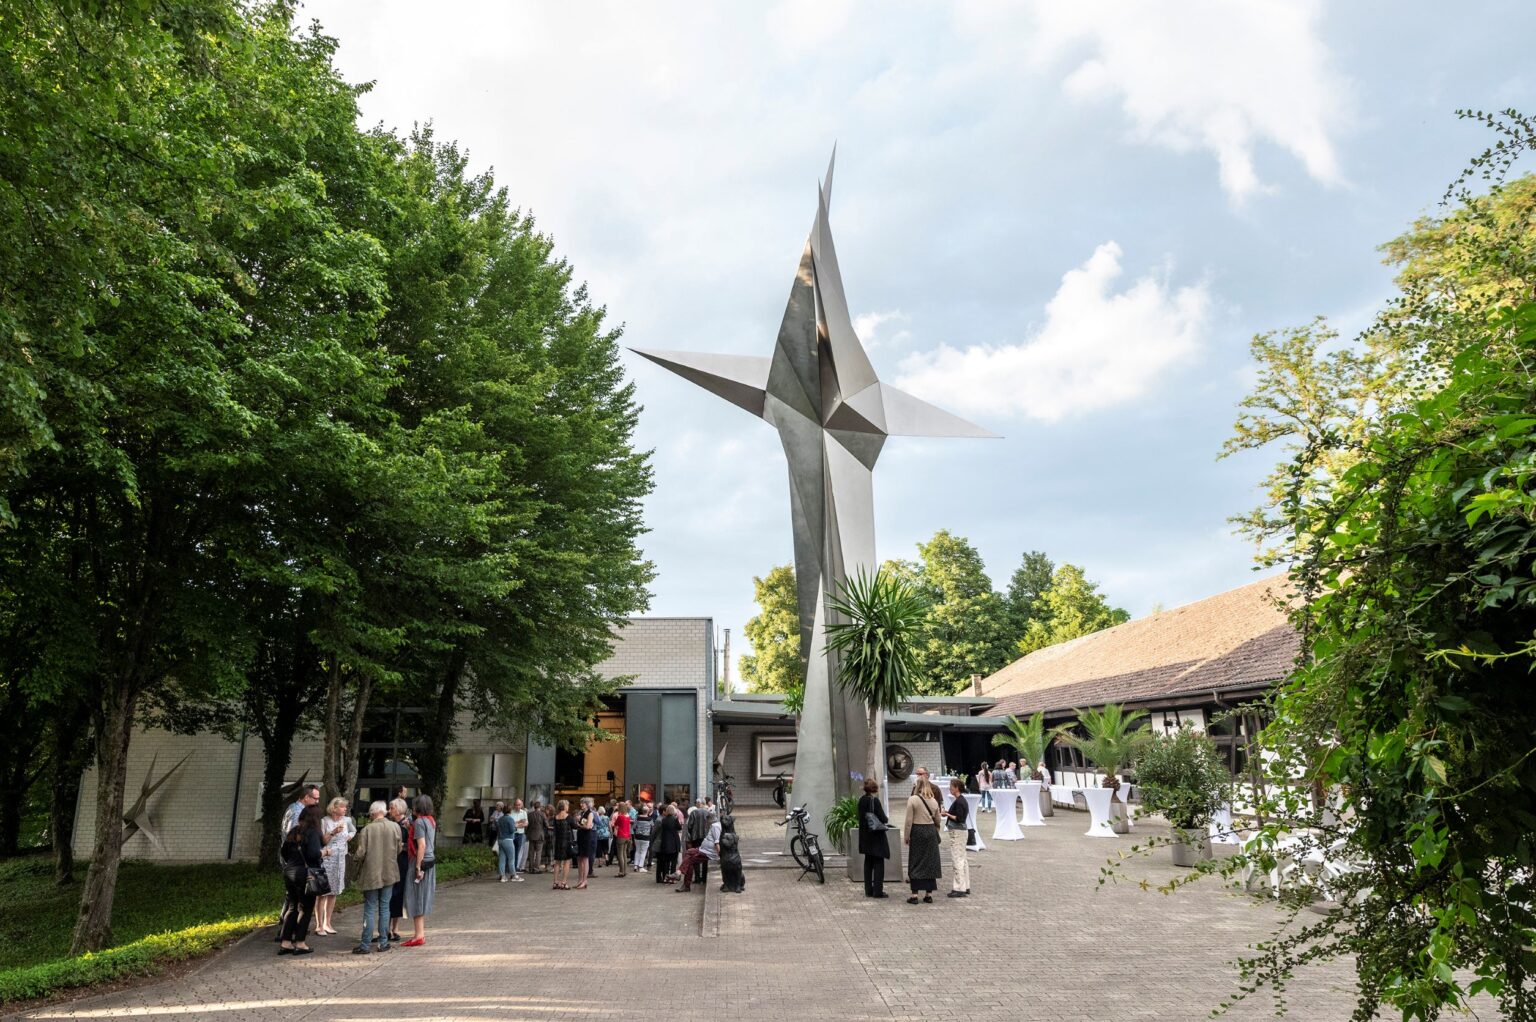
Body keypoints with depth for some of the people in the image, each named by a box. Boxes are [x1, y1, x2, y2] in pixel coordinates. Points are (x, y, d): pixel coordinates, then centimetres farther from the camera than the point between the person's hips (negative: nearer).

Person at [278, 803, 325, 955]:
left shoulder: (294, 831, 8)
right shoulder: (312, 832, -15)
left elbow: (283, 851, 15)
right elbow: (314, 853, -25)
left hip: (289, 873, 7)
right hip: (305, 874, -7)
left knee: (292, 907, 15)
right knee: (305, 908, 5)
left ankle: (285, 943, 16)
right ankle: (299, 943, 8)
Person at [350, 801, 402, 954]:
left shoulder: (367, 829, -13)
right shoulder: (395, 827, -3)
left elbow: (360, 853, -13)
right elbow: (398, 849, 4)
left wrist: (354, 860, 9)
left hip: (371, 874, -2)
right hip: (389, 874, 3)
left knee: (370, 909, 4)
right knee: (384, 908, 11)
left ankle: (365, 945, 6)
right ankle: (383, 942, 14)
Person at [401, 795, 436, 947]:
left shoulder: (419, 821, -15)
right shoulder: (431, 820, 10)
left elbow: (421, 845, -20)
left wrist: (418, 866, -19)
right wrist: (410, 827, 13)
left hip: (421, 861, -9)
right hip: (430, 861, 9)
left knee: (416, 898, -1)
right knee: (423, 898, 16)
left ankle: (418, 936, 2)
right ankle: (421, 933, 23)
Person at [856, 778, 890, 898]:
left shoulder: (862, 800, 4)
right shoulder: (874, 800, -17)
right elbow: (882, 818, -19)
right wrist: (887, 819, 4)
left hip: (865, 836, 7)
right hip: (876, 836, -7)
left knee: (868, 863, 14)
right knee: (878, 862, 1)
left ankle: (868, 890, 18)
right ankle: (877, 891, 1)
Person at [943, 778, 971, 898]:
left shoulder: (959, 801, -18)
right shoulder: (962, 800, 12)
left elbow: (959, 818, -22)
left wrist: (947, 814, -13)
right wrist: (948, 813, 8)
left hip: (957, 833, -10)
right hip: (962, 831, 10)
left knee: (957, 860, -6)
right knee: (962, 859, 15)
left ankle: (959, 889, -3)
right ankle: (966, 886, 21)